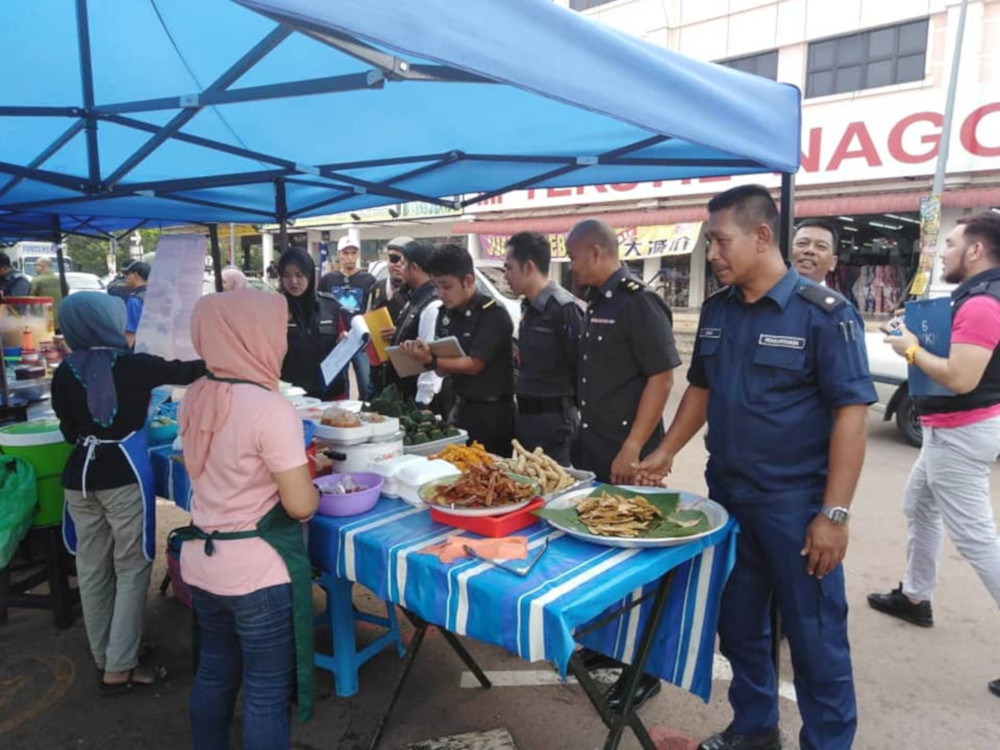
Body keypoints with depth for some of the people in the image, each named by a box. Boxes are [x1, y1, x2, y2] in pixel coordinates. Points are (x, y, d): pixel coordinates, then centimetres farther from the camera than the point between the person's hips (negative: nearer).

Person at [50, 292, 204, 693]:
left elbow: (69, 431, 11)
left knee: (91, 569, 16)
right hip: (123, 475, -5)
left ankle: (102, 657, 32)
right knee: (131, 569, 5)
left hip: (80, 475, 5)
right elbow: (185, 372, 5)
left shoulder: (64, 373, 1)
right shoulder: (135, 366, -10)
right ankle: (119, 667, 9)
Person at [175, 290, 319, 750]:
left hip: (201, 563, 8)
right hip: (258, 573, -7)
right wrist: (306, 481, 0)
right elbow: (301, 506, -21)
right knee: (267, 693, 9)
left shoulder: (194, 398, 1)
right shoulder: (271, 409, -23)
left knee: (214, 673, 24)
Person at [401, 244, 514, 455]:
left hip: (491, 412, -7)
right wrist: (421, 355, -13)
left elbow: (474, 365, -18)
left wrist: (430, 361, -25)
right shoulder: (445, 313, 7)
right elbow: (444, 367, 6)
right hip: (460, 407, 7)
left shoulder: (493, 314, -15)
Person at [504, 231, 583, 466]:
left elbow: (582, 365, -17)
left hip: (553, 421, -9)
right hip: (526, 418, 9)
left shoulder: (563, 307, -17)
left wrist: (572, 410, -9)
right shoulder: (529, 307, 11)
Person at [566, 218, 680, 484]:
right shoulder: (596, 302, 10)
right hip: (590, 448, 8)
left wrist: (633, 450, -20)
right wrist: (582, 439, 12)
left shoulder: (638, 302, -15)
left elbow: (661, 379, -19)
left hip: (624, 452, -8)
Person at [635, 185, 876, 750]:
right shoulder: (716, 310, 4)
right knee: (739, 625, 19)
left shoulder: (824, 312, -13)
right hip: (726, 496, 6)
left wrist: (834, 513, -18)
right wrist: (667, 452, 7)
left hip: (795, 503, -6)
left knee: (814, 636, 8)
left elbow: (852, 412, -15)